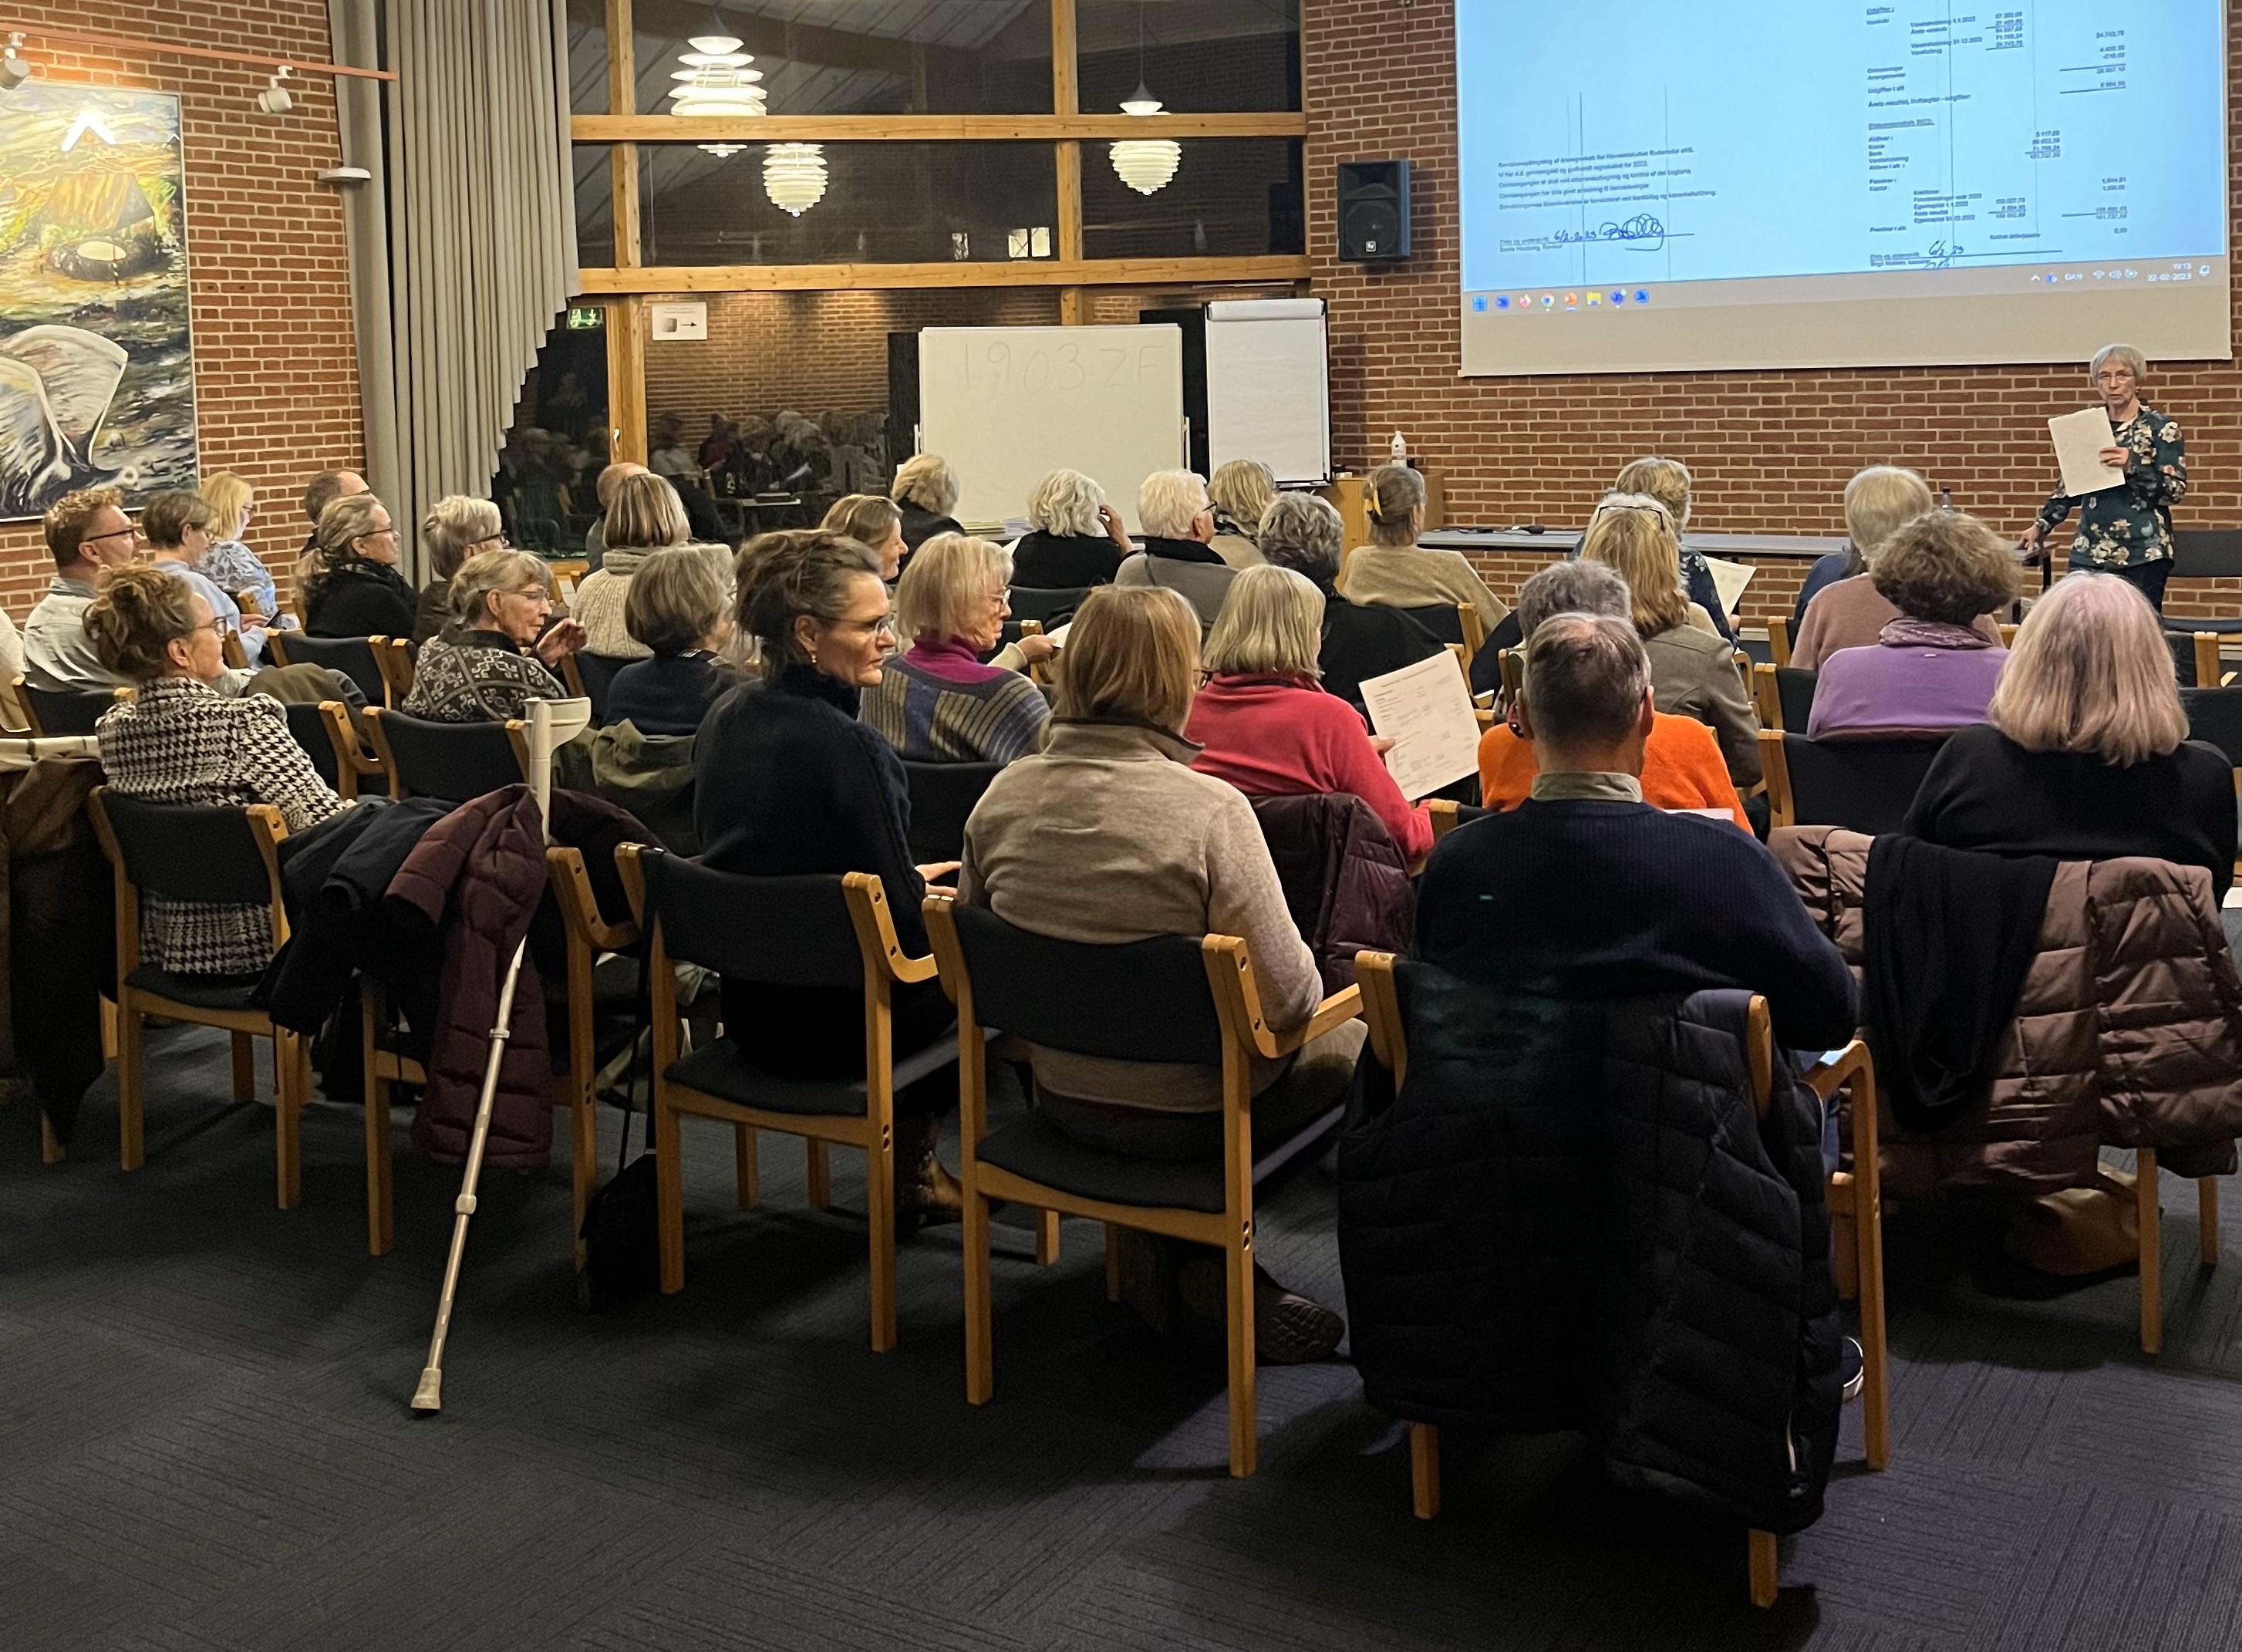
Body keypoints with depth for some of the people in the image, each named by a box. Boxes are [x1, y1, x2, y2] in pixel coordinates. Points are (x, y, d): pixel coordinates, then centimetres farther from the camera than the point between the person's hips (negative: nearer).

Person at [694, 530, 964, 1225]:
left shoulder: (726, 719, -1)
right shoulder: (845, 745, -26)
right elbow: (904, 928, -21)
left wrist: (905, 881, 16)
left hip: (750, 1009, 7)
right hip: (838, 1025, -7)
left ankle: (910, 1166, 36)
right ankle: (911, 1168, 33)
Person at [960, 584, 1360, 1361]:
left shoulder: (1003, 796, -8)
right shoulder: (1210, 809, -24)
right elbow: (1288, 996, -20)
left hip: (1061, 1095, 6)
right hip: (1188, 1115, -6)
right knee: (1355, 1041, 20)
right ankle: (1205, 1252, 12)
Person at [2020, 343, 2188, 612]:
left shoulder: (2162, 429, 0)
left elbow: (2176, 490, -6)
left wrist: (2132, 465, -18)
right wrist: (2041, 525, 12)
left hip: (2143, 555, -3)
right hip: (2089, 553, 4)